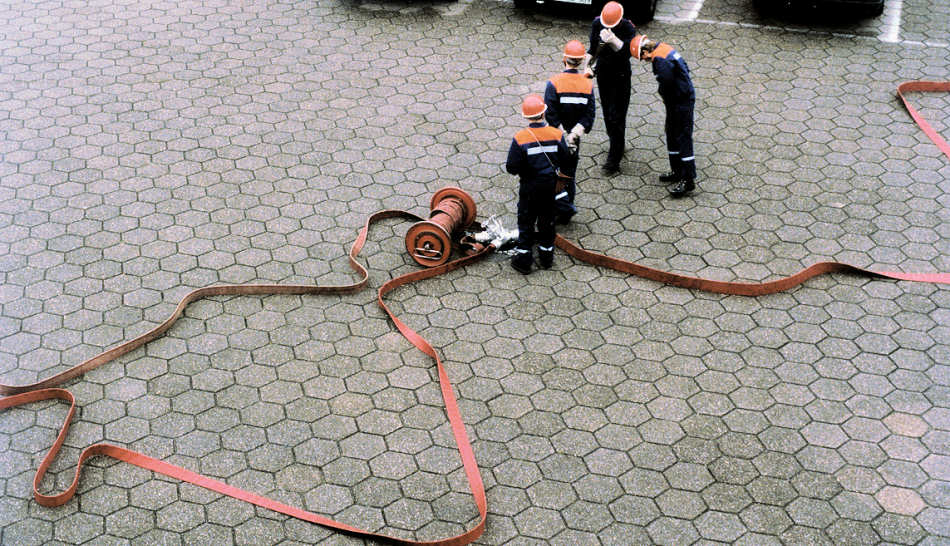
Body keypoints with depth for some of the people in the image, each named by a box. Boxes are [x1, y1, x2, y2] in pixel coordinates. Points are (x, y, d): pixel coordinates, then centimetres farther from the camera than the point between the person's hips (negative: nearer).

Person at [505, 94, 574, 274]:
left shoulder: (520, 138, -20)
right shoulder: (557, 134, -13)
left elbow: (512, 168, -18)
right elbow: (565, 160, -5)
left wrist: (522, 168, 3)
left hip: (529, 187, -2)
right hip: (550, 185, 2)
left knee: (526, 221, 12)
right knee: (547, 220, 19)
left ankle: (524, 260, 17)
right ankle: (546, 257, 30)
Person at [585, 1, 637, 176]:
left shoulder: (628, 28, -20)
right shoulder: (597, 23, -6)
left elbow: (627, 52, -33)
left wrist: (613, 40, -46)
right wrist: (588, 66, -4)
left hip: (620, 76, -6)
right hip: (602, 73, 6)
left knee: (616, 117, -6)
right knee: (607, 111, 18)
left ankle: (613, 161, -2)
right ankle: (617, 145, 40)